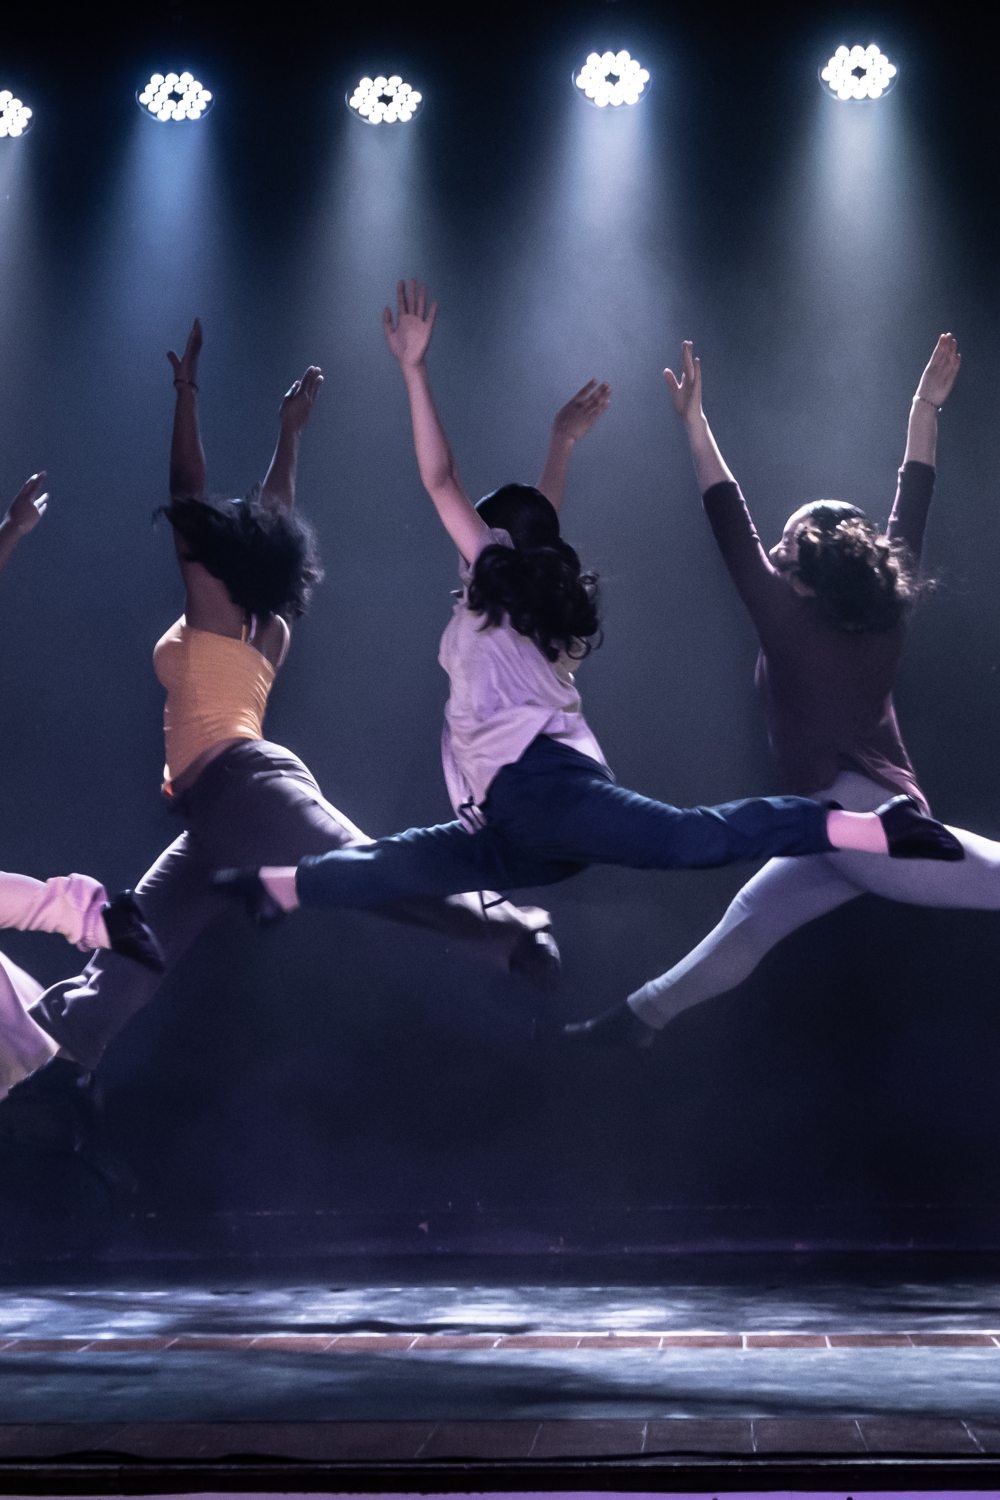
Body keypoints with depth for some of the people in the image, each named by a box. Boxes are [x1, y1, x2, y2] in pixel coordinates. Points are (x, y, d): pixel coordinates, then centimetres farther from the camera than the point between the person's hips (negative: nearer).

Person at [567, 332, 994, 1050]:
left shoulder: (792, 622, -7)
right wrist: (925, 408, 22)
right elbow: (910, 514, 16)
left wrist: (695, 422, -3)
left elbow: (731, 525, -5)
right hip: (861, 819, 8)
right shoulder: (887, 616, 8)